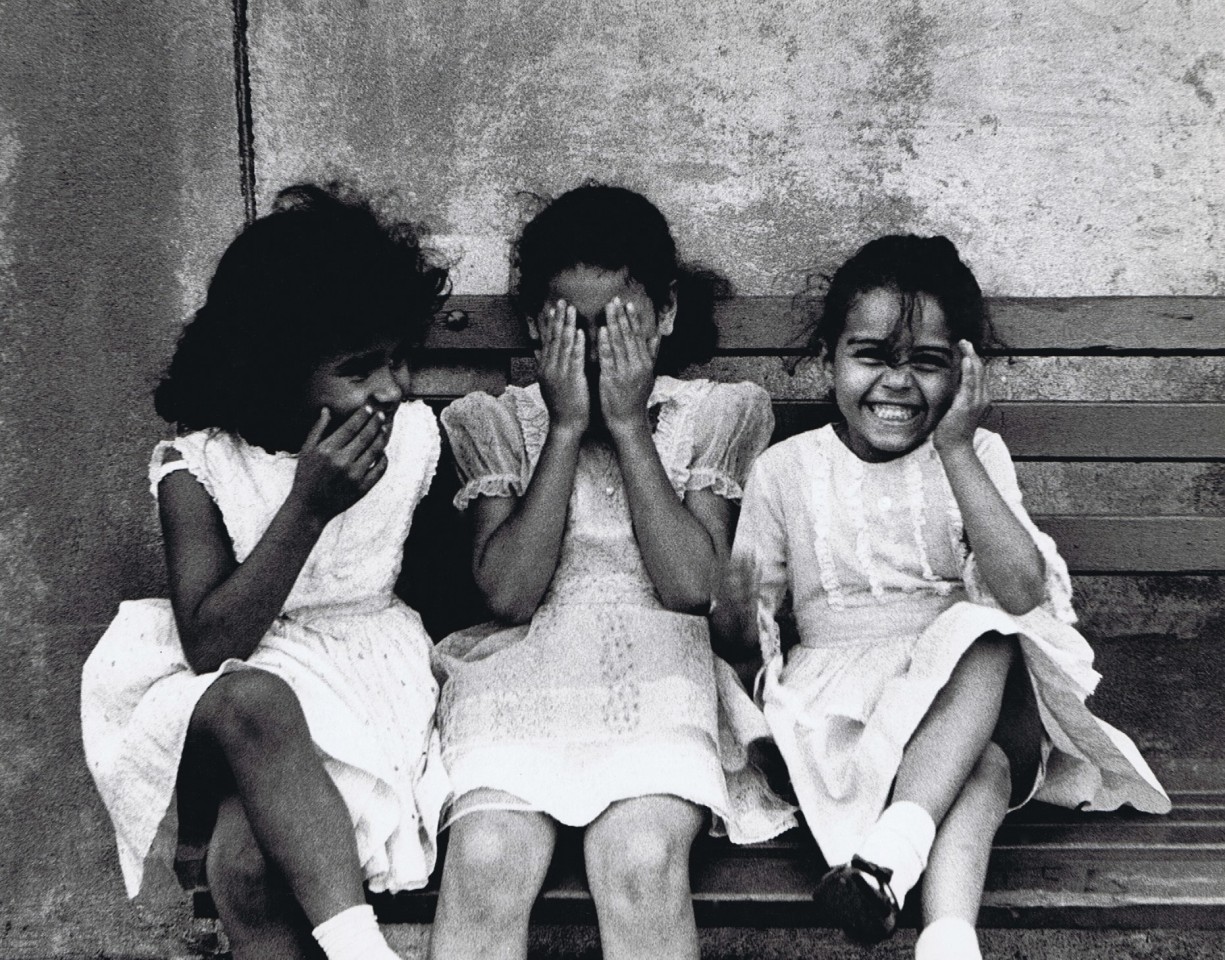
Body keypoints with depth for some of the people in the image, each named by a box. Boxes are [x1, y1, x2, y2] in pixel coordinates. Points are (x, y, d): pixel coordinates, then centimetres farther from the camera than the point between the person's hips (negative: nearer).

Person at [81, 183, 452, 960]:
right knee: (253, 704, -40)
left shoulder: (414, 435, -2)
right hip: (228, 709, 0)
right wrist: (307, 508, -25)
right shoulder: (200, 467, -10)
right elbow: (209, 647, -17)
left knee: (248, 863, -31)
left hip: (365, 693, 1)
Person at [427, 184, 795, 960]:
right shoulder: (495, 422, 13)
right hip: (525, 672, 1)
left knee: (642, 859, -31)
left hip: (658, 670, 0)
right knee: (487, 860, -29)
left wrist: (628, 424, -3)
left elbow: (692, 586, -3)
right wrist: (566, 428, -3)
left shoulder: (716, 415, 12)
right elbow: (508, 593, -2)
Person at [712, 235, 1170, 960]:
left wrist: (954, 450, -21)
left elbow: (1021, 593, -18)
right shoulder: (785, 470, 2)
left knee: (988, 639, -34)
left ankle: (888, 855, -41)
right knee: (981, 769, -31)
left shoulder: (976, 456, 1)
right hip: (838, 689, -1)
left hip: (964, 685, 1)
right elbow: (740, 640, 4)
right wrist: (737, 612, -23)